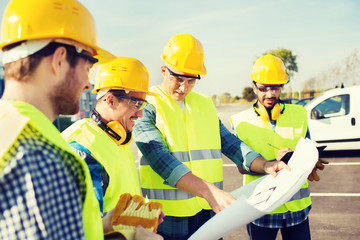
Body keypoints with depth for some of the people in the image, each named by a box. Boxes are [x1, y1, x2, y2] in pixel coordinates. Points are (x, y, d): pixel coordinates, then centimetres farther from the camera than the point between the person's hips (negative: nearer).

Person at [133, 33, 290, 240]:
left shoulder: (205, 104, 11)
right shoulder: (147, 106, -9)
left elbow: (229, 142, 9)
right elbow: (161, 160, -22)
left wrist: (264, 165, -9)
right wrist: (210, 192, -30)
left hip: (210, 213, 5)